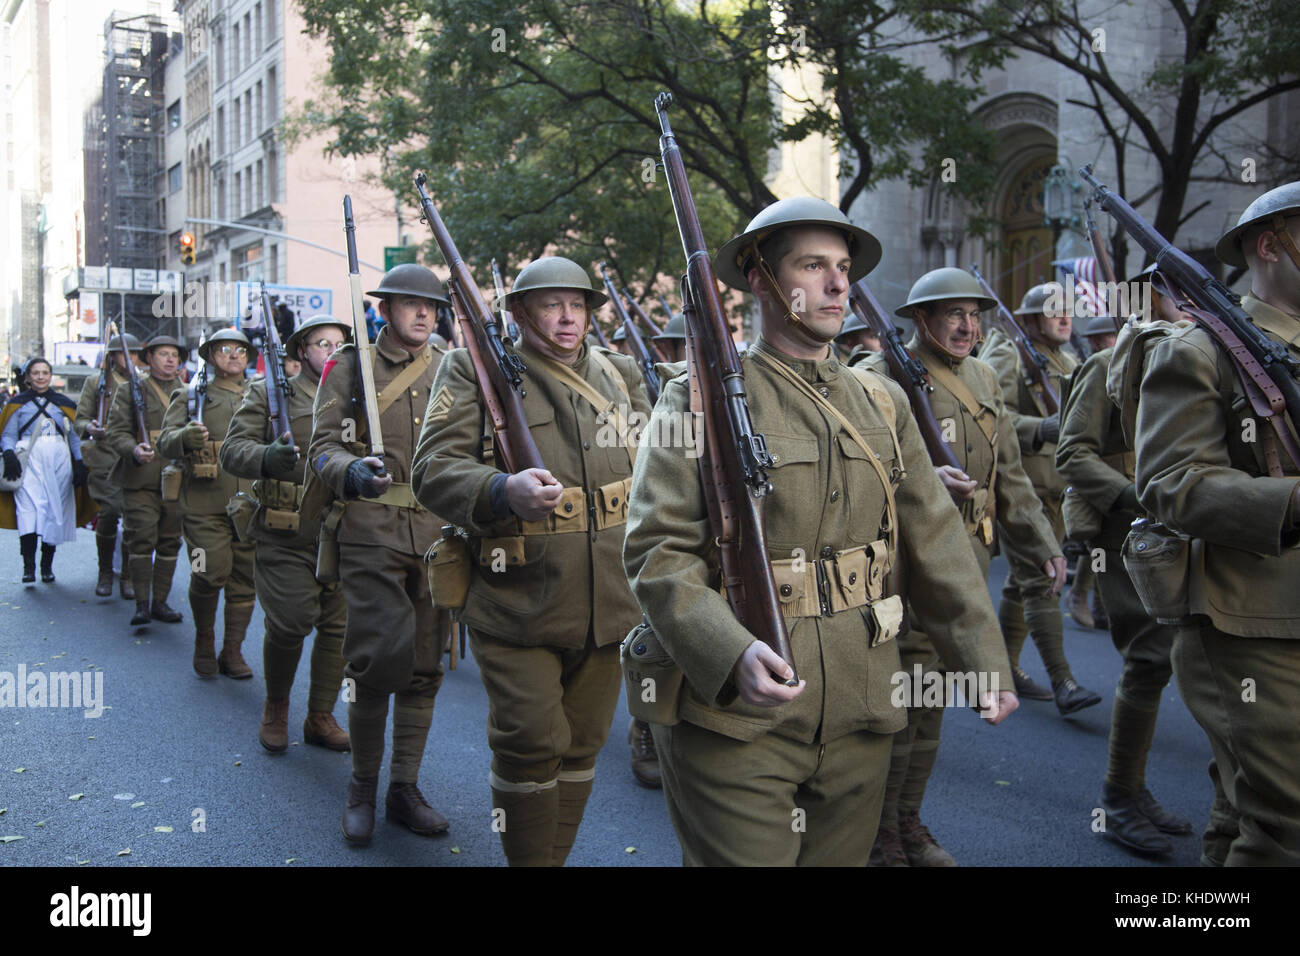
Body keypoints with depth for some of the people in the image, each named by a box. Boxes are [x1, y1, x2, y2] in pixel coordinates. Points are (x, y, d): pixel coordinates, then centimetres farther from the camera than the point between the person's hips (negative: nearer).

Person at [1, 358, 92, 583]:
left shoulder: (64, 403, 15)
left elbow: (75, 437, 15)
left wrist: (80, 463, 3)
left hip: (58, 462, 2)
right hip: (29, 461, -2)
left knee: (54, 514, 0)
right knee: (28, 511, -16)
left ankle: (47, 566, 9)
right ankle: (28, 567, -18)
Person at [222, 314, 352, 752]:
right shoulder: (270, 392, 3)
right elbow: (232, 450, -5)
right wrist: (265, 457, -26)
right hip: (286, 535, -3)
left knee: (338, 626, 5)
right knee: (290, 623, -5)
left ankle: (320, 717, 22)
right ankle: (275, 706, 23)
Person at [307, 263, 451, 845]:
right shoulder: (349, 366, 4)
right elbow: (324, 445, -3)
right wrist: (351, 470, -25)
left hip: (436, 533, 4)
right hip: (371, 532, -3)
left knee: (424, 666, 7)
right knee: (379, 659, -11)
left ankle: (404, 787, 21)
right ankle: (362, 785, 11)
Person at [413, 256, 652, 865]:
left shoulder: (617, 372, 11)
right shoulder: (476, 369, -3)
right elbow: (434, 468, -14)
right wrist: (504, 491, -33)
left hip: (605, 604, 5)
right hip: (518, 604, -4)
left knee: (581, 744, 14)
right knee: (530, 745, -5)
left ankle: (557, 856, 32)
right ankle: (529, 862, 17)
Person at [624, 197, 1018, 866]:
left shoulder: (882, 402, 11)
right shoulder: (701, 396, -6)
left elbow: (936, 541, 11)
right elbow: (657, 550, -14)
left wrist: (984, 660, 5)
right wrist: (732, 653, -28)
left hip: (860, 720, 5)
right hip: (735, 718, -5)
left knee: (841, 858, 18)